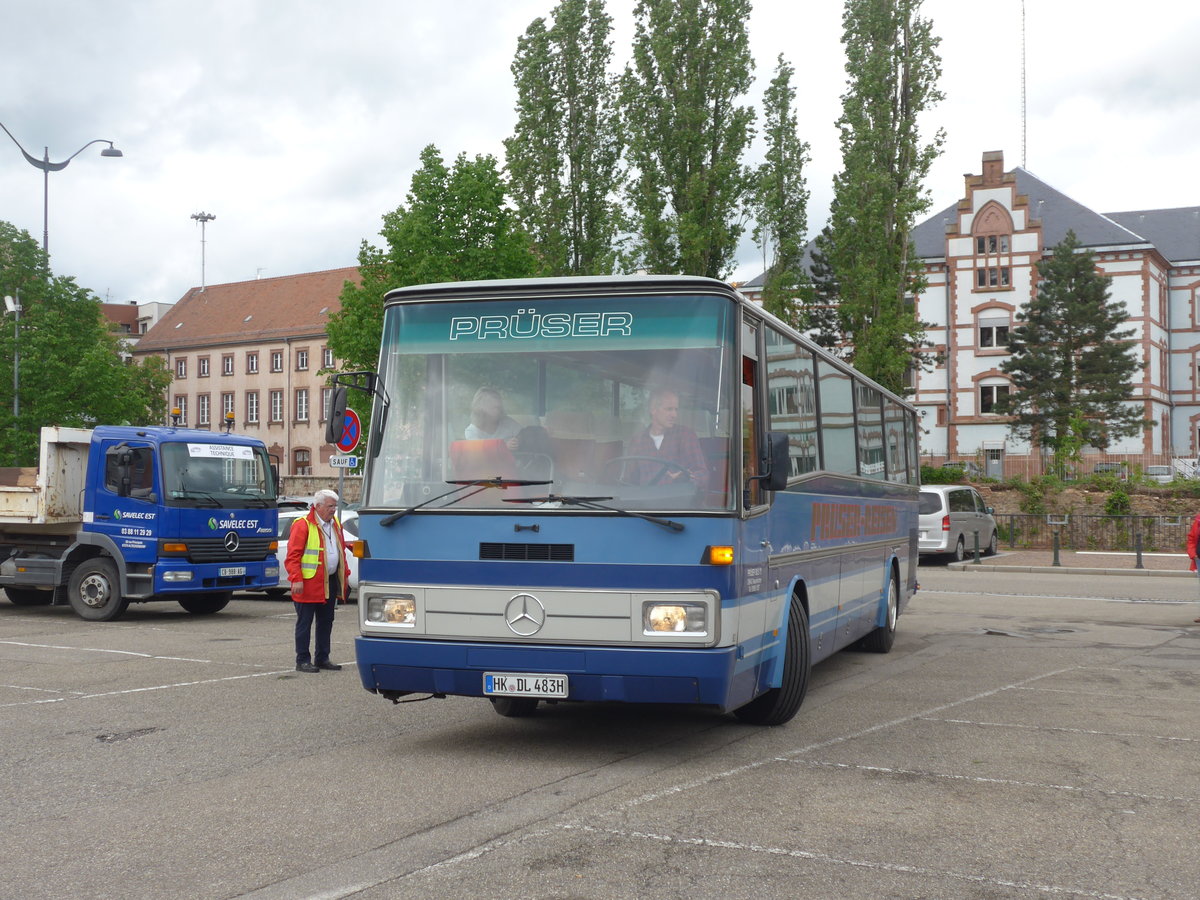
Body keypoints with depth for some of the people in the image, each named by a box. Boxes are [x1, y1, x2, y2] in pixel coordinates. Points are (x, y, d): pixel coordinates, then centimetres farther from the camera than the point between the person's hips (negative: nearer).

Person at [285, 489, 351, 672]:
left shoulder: (336, 524, 14)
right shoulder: (302, 525, -10)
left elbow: (341, 550, 22)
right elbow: (293, 555, -13)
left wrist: (344, 573, 14)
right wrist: (296, 579, -20)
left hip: (331, 581, 8)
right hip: (309, 583, -7)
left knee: (326, 621, 13)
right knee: (305, 623, 0)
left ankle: (322, 658, 22)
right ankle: (303, 661, 5)